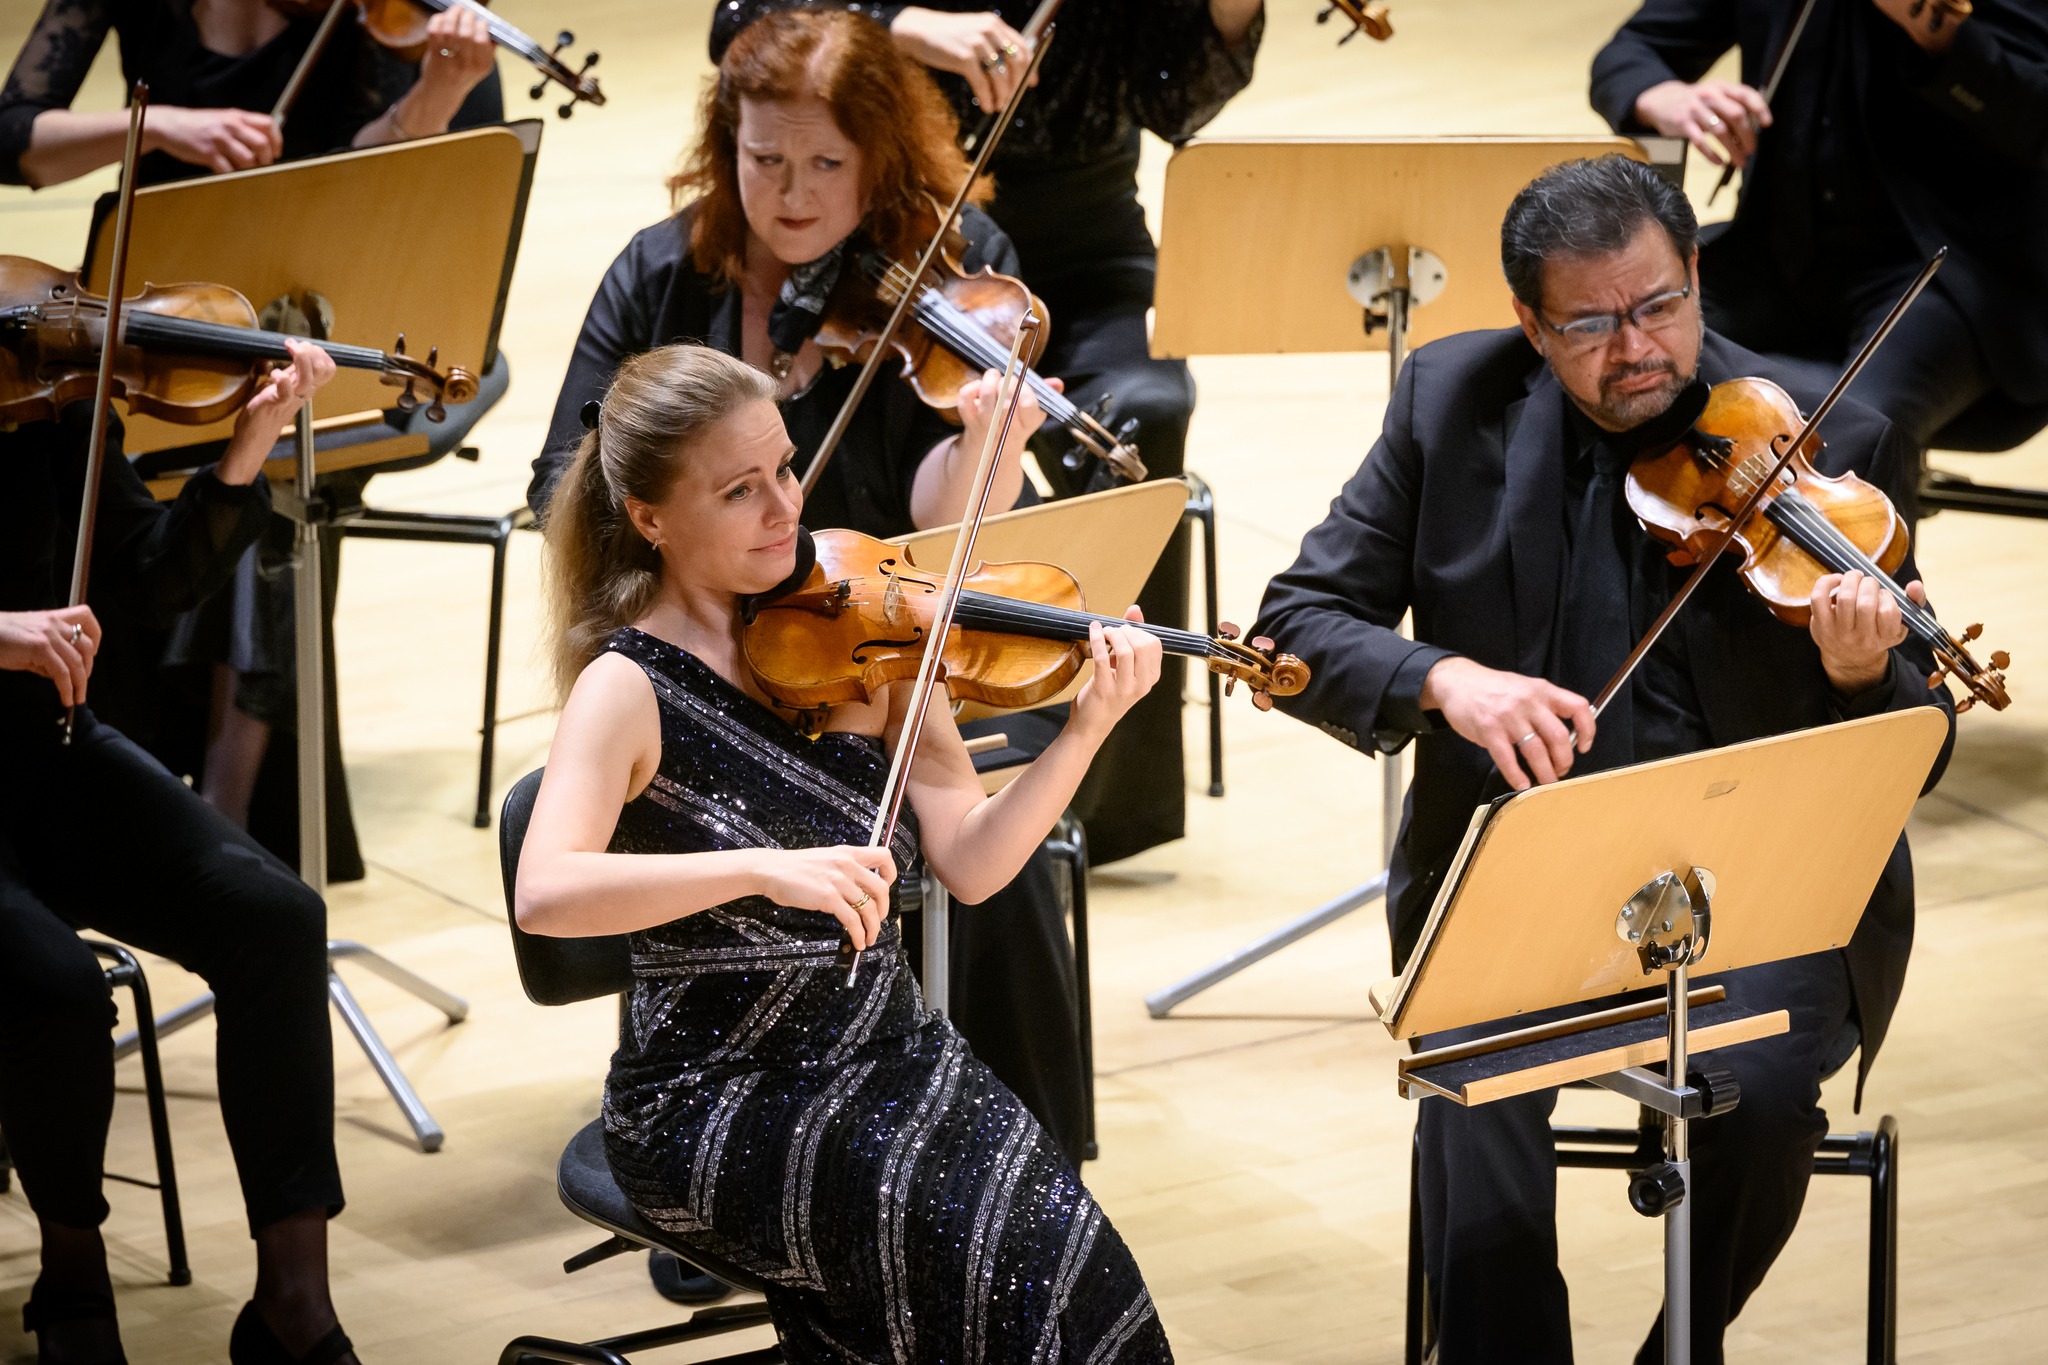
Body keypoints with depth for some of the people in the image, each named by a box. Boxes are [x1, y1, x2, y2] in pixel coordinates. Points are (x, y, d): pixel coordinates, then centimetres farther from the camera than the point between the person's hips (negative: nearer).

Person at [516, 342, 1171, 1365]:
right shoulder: (630, 688, -9)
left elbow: (970, 864, 0)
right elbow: (544, 893, -26)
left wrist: (1087, 732, -15)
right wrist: (766, 868, -36)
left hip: (888, 1052, 5)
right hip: (714, 1099, -5)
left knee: (1059, 1240, -21)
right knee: (977, 1243, -27)